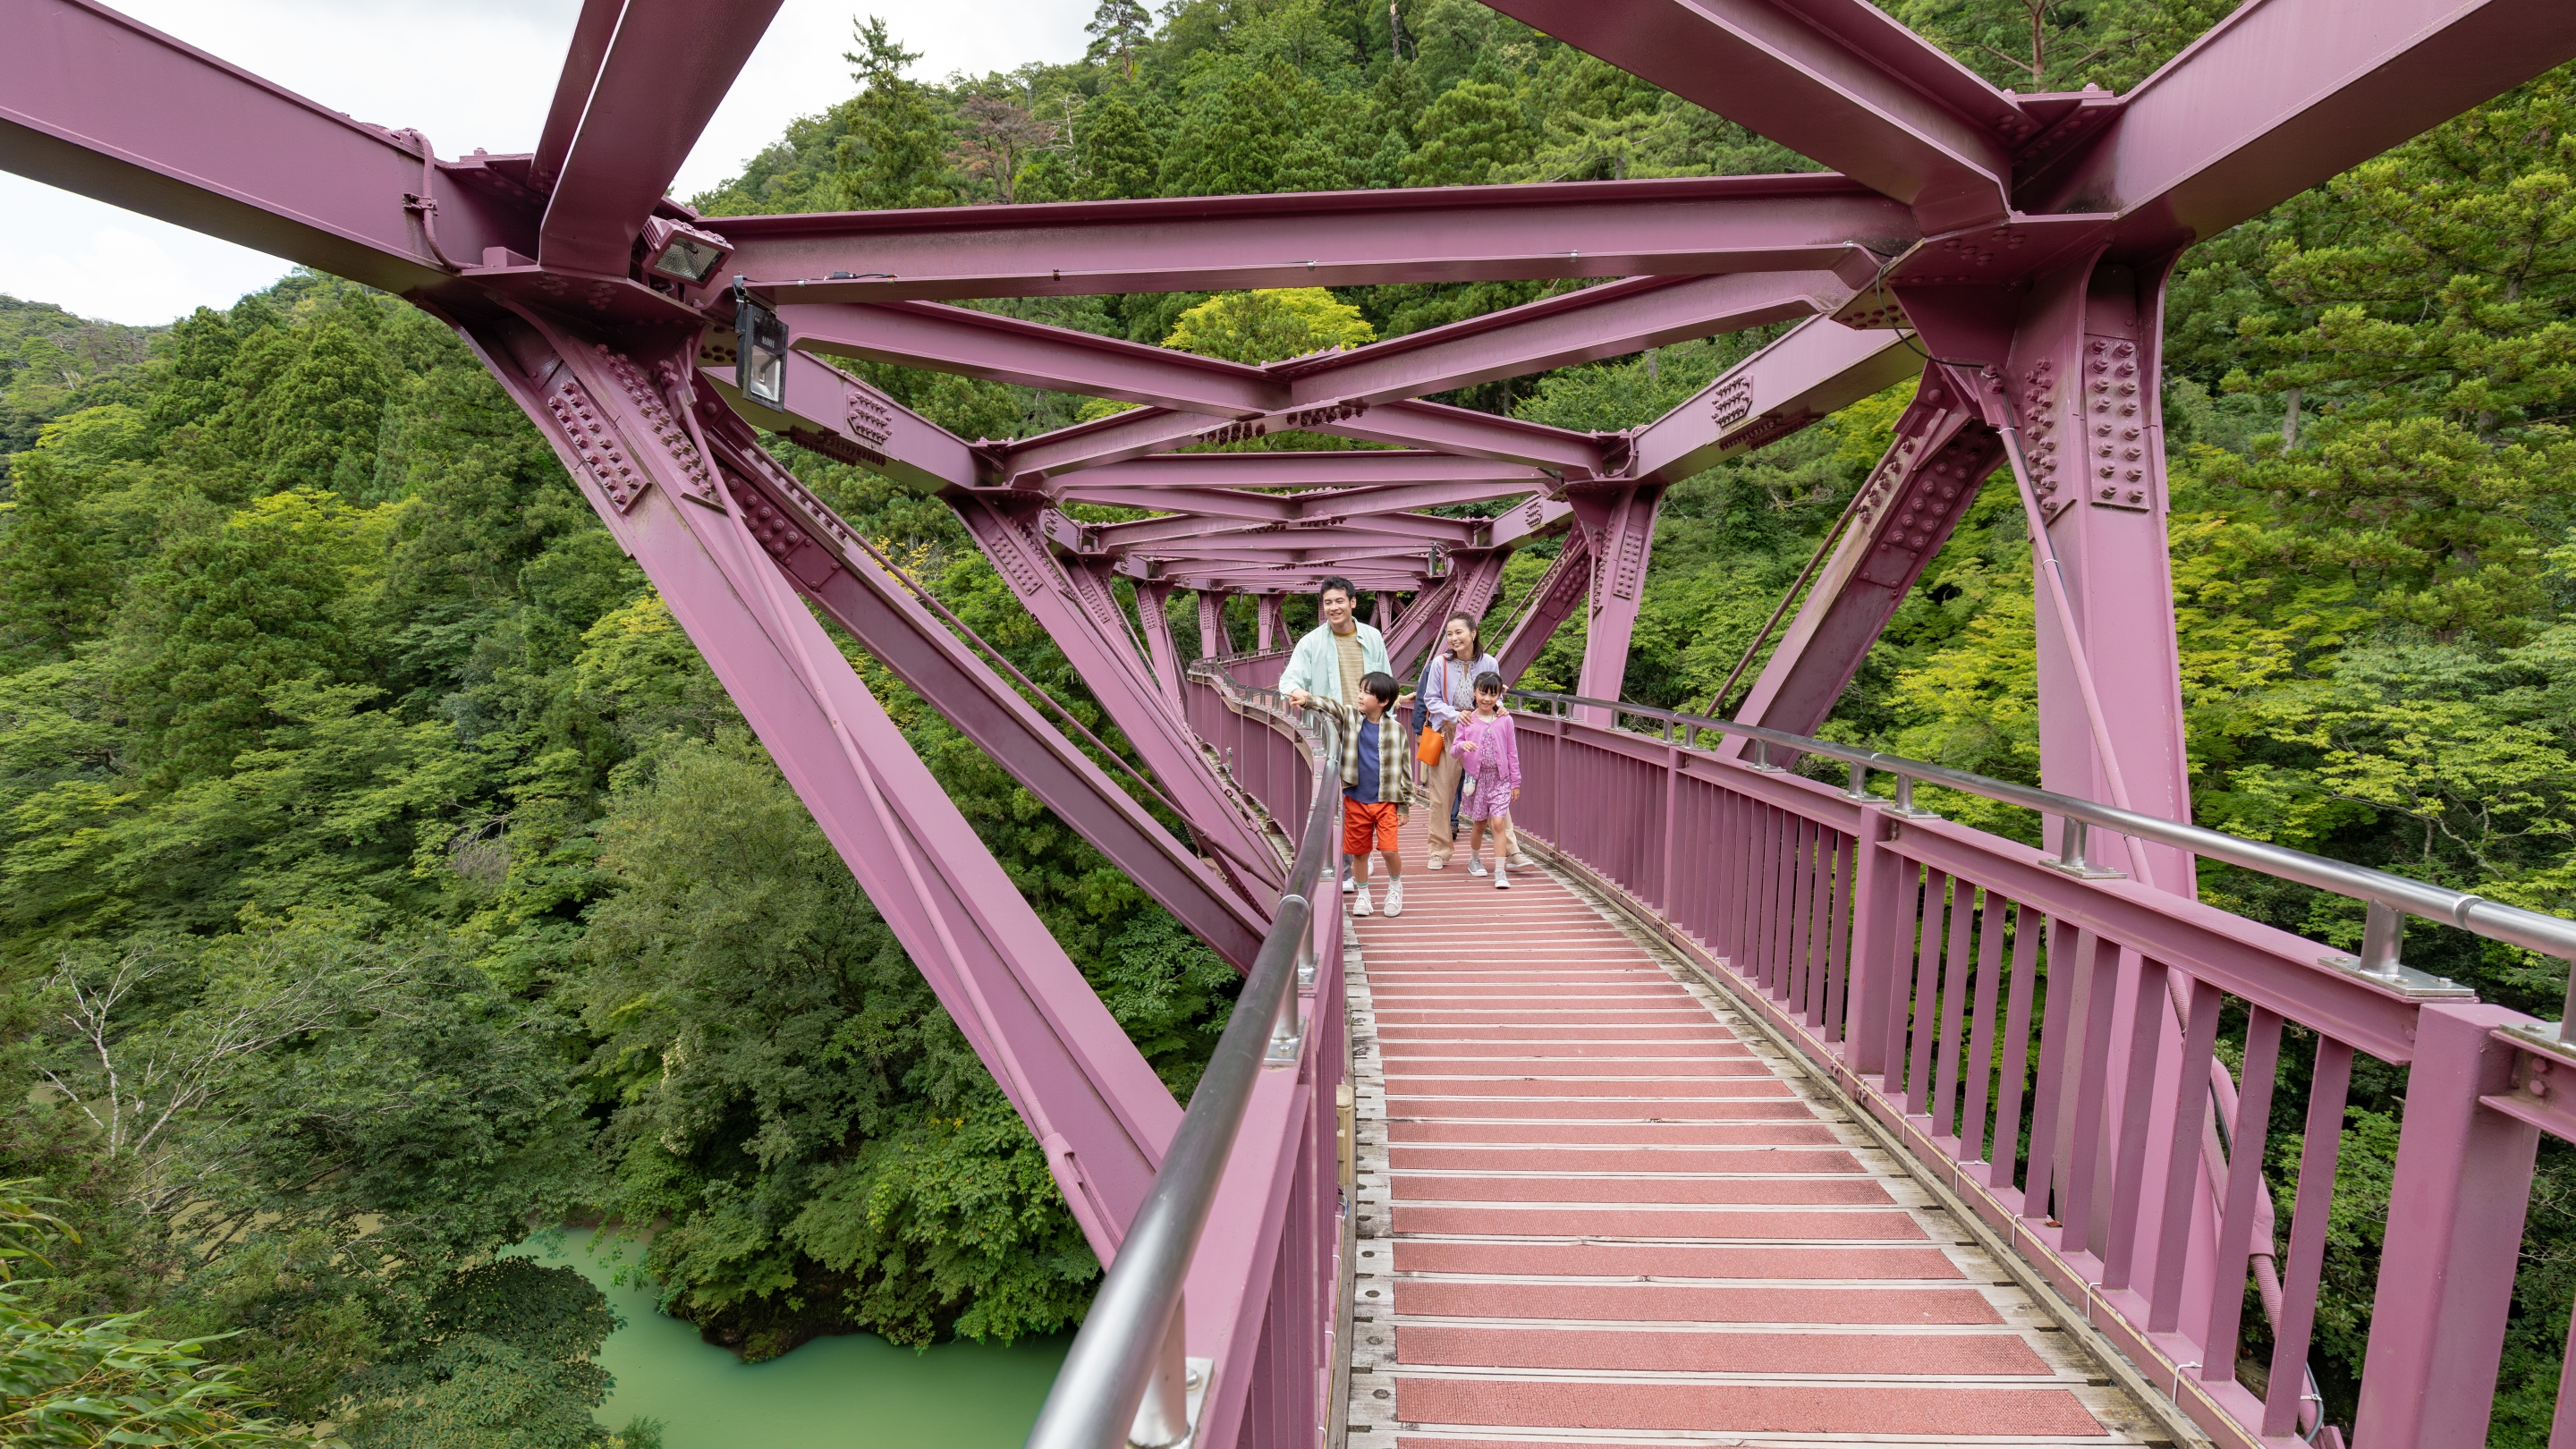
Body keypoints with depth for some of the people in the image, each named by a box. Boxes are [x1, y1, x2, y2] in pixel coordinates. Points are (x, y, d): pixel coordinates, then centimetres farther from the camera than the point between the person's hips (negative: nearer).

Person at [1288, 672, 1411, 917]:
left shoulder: (1394, 730, -5)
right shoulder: (1350, 718, 0)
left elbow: (1403, 768, -1)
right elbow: (1331, 706, -18)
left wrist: (1404, 805, 1)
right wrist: (1307, 699, -39)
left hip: (1386, 802, -2)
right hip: (1356, 801, 2)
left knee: (1389, 849, -9)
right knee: (1359, 851, 11)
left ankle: (1395, 887, 21)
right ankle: (1362, 894, 33)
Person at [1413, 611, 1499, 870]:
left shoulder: (1488, 663, -2)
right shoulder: (1439, 664, -6)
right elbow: (1431, 700, -2)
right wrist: (1456, 715, -15)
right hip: (1447, 732, 0)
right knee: (1441, 794, 3)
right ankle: (1438, 851, 16)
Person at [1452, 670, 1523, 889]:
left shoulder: (1505, 720, 1)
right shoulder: (1466, 721, 0)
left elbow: (1512, 752, 6)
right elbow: (1455, 751, -1)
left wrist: (1515, 782, 6)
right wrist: (1462, 746, -25)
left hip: (1500, 779, 0)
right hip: (1476, 778, 1)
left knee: (1499, 822, -10)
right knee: (1479, 823, 11)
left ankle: (1500, 871, -10)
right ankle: (1474, 859, 35)